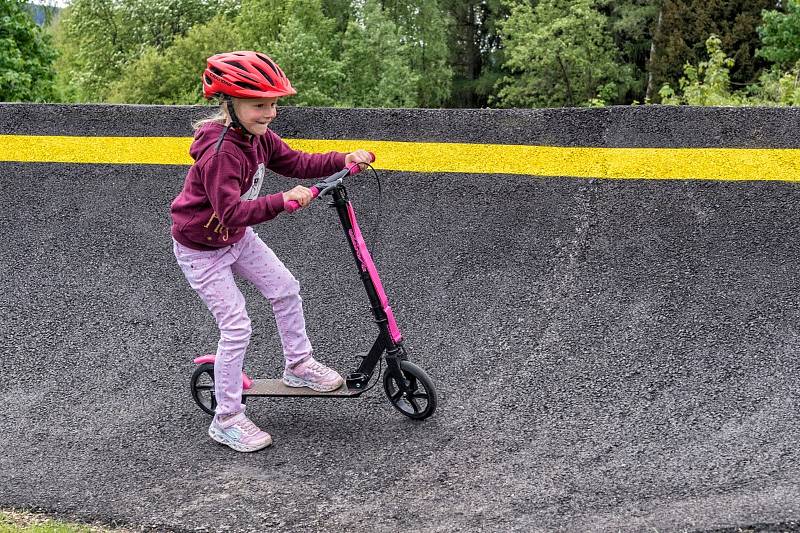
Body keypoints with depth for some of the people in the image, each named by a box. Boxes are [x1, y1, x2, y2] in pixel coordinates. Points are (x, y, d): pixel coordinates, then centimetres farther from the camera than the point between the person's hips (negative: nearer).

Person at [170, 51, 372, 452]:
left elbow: (295, 163, 1)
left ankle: (299, 366, 29)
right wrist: (282, 201, -53)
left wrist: (344, 159, -11)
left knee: (285, 289, 10)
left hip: (238, 238, 9)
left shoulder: (258, 137, -7)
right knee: (236, 328, -7)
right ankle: (226, 420, 8)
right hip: (201, 249, -8)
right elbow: (232, 211, -42)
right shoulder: (220, 152, -34)